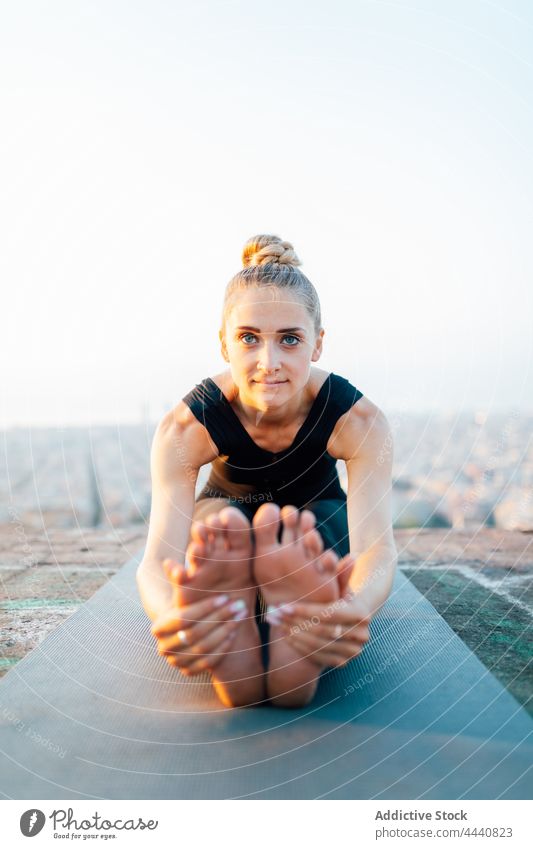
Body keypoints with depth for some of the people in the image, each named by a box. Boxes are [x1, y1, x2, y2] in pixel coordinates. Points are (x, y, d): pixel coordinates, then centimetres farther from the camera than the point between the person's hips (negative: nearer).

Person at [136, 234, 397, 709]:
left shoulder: (358, 420, -29)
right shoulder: (186, 429, -29)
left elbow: (376, 543, -42)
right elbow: (160, 553, -41)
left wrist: (356, 608, -68)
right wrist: (170, 616, -67)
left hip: (319, 522, 0)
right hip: (226, 517, 0)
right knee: (213, 520, -34)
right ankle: (231, 652, -55)